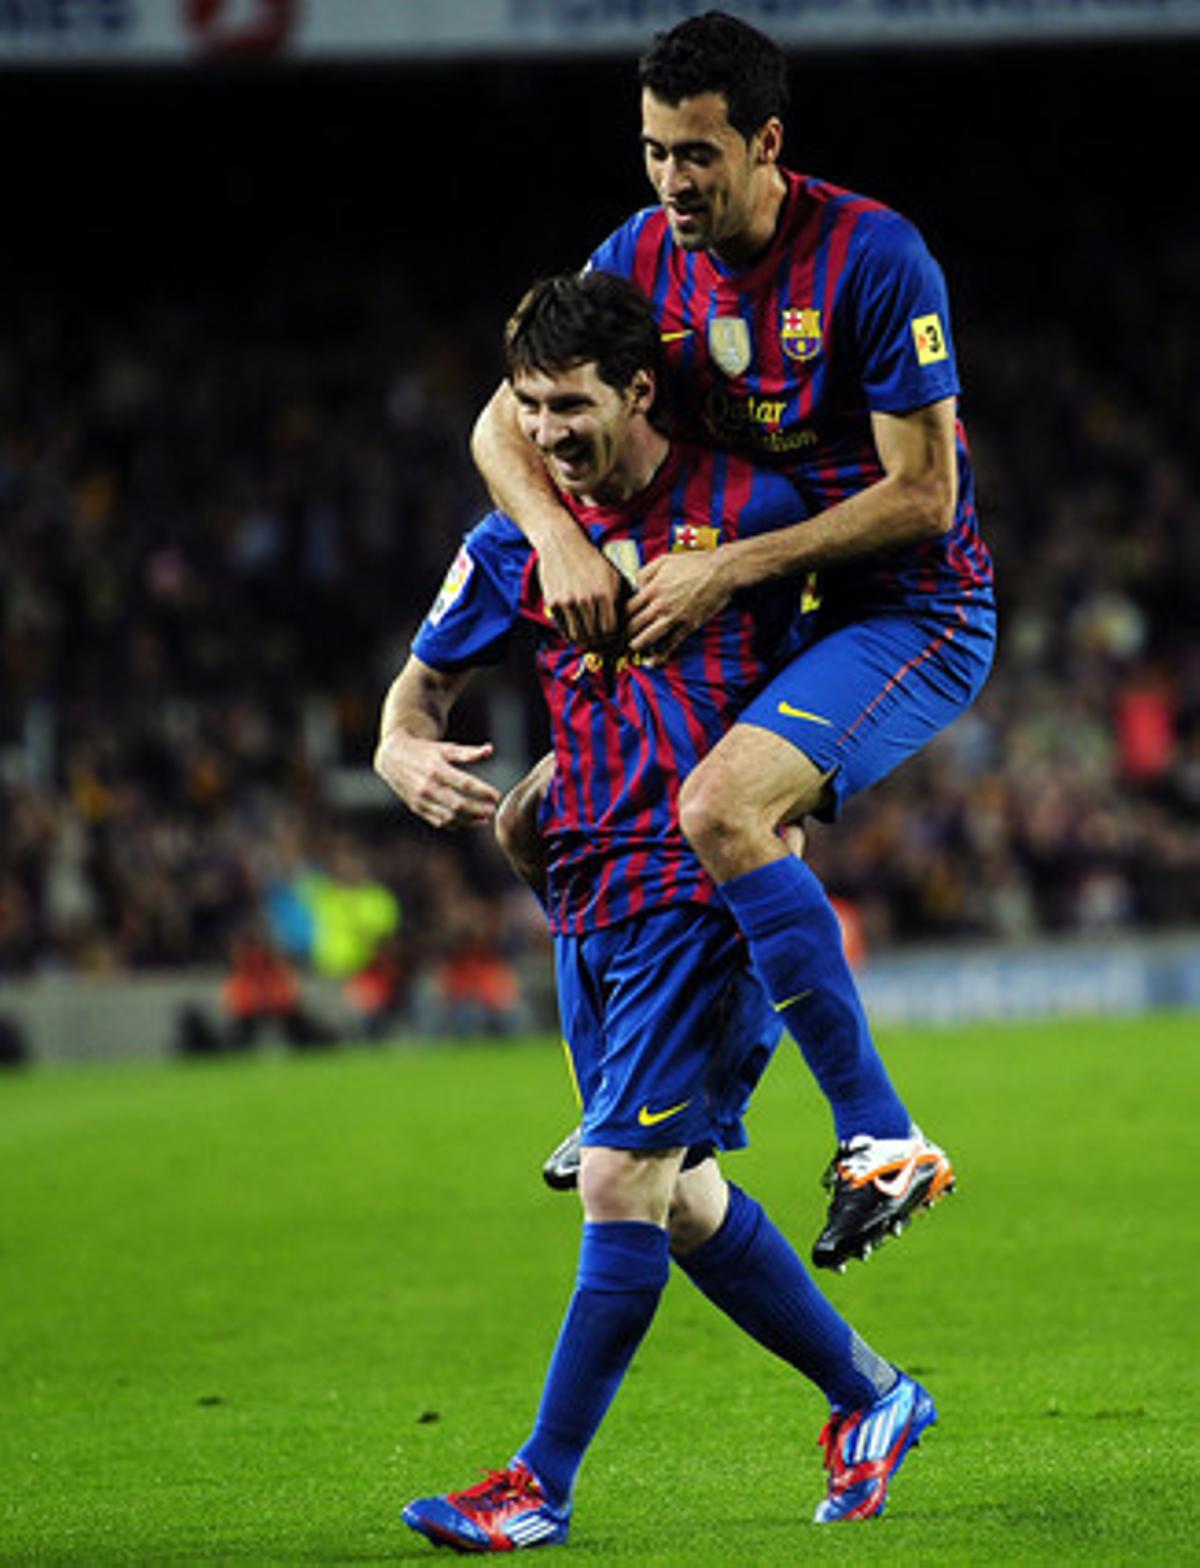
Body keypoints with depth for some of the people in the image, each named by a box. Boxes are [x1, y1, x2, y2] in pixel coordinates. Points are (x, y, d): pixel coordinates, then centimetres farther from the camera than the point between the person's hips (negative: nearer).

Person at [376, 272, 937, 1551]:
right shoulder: (515, 543, 6)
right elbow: (417, 691, 16)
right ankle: (870, 1397, 28)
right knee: (684, 1202, 11)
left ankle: (541, 1487, -7)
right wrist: (409, 760, -7)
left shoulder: (748, 511, -7)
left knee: (622, 1183, -12)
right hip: (589, 903, 6)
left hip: (708, 898, -6)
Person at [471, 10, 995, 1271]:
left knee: (720, 808, -33)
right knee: (533, 825, 7)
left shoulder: (874, 259, -21)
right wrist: (558, 538, -20)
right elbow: (504, 422, 0)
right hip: (761, 612, 8)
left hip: (913, 613, -8)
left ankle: (881, 1139, -28)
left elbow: (922, 494, -20)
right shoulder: (643, 257, -1)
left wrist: (733, 567, -23)